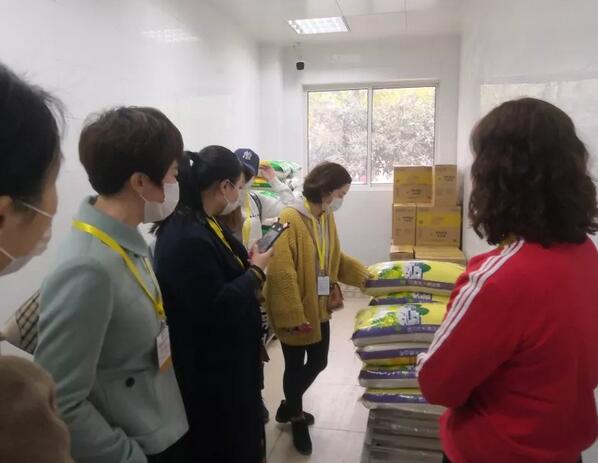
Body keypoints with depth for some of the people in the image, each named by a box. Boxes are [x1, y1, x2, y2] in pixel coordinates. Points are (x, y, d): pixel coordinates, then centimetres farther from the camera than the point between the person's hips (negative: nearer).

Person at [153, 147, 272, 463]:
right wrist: (256, 270, -18)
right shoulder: (186, 237, -29)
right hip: (210, 367, -10)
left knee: (241, 433, 28)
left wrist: (249, 264, -3)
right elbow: (217, 307, -30)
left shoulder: (202, 222, 3)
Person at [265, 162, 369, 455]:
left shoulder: (327, 217, 5)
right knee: (295, 366, 11)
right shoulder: (289, 219, -23)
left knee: (318, 362, 19)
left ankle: (289, 406, 44)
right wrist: (293, 315, -24)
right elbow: (282, 273, -25)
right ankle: (296, 419, 36)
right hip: (296, 312, -8)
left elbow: (335, 258, 15)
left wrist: (365, 276, 6)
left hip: (320, 307, 8)